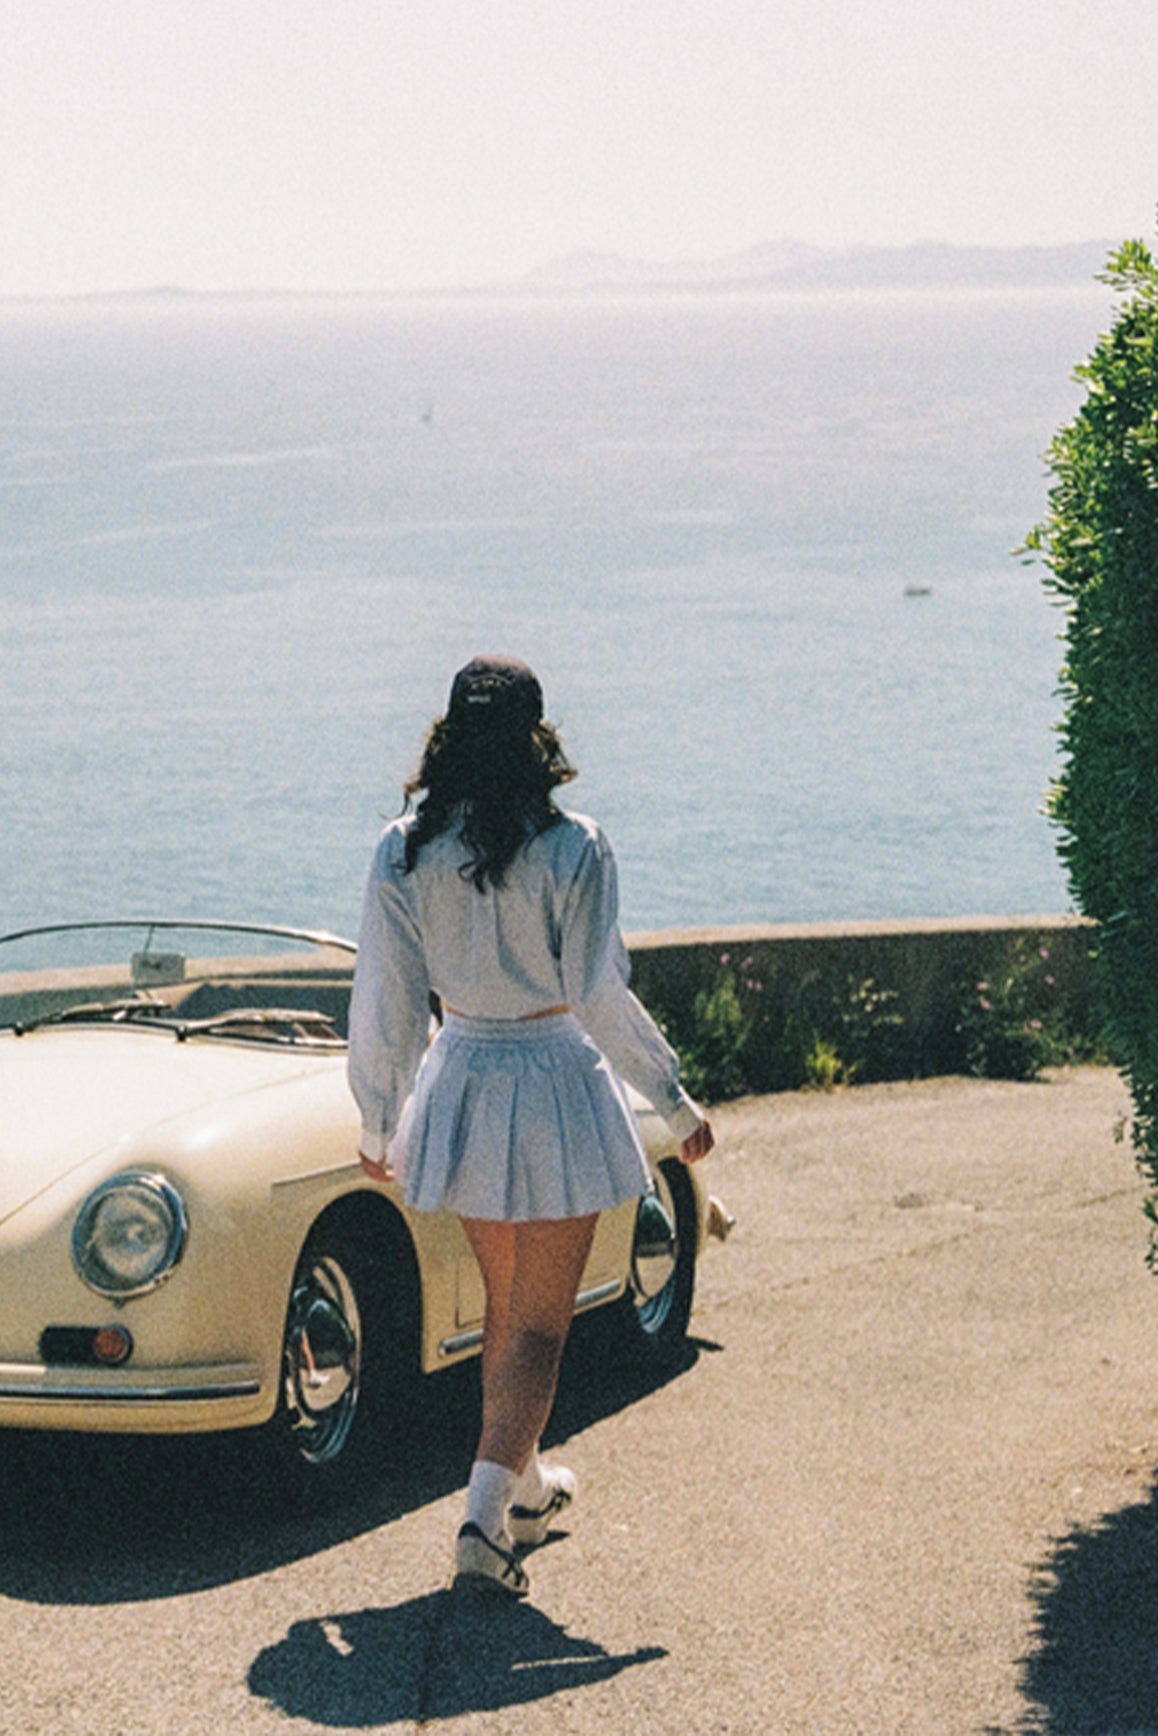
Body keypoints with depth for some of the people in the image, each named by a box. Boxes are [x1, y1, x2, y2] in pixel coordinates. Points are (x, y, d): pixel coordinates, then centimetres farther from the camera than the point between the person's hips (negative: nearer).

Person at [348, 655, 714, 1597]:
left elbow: (385, 1003, -2)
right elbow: (601, 999, -14)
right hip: (555, 1087, -4)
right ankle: (486, 1517, -12)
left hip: (459, 1084, 4)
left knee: (507, 1300, 24)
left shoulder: (403, 852, -6)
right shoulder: (573, 850, -15)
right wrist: (677, 1104, -3)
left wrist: (379, 1123, 11)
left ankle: (523, 1482, 38)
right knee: (541, 1320, 2)